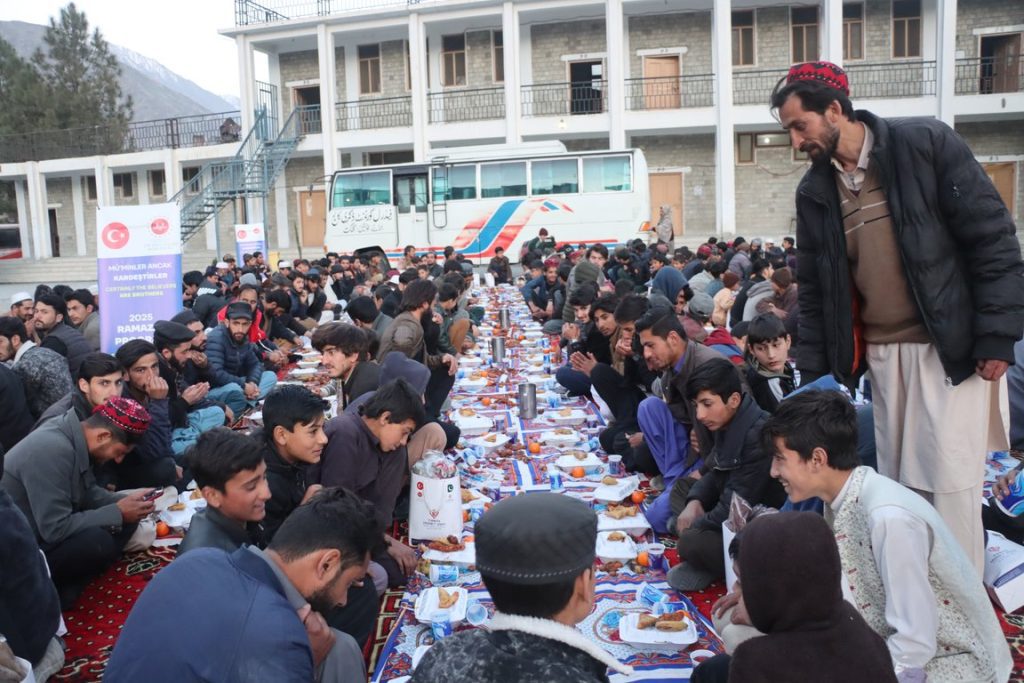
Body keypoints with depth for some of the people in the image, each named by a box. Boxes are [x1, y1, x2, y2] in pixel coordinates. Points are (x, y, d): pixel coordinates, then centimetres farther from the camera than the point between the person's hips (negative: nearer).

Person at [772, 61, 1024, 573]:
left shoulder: (927, 144, -7)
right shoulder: (814, 191, 6)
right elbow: (813, 290, 11)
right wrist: (811, 374, 8)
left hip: (950, 344, -4)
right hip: (880, 352, 5)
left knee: (949, 481, -5)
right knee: (898, 482, 9)